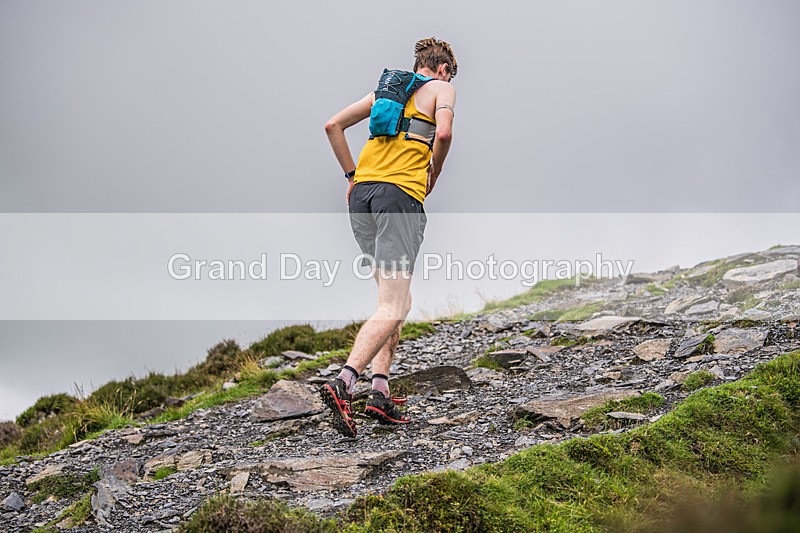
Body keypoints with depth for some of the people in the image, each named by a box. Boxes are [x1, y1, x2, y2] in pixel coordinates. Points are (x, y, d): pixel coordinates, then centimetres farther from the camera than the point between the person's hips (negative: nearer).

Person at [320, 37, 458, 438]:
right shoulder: (441, 88, 12)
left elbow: (333, 125, 21)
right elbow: (443, 133, -8)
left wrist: (352, 176, 21)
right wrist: (433, 176, 8)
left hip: (362, 192, 7)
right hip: (400, 194, -6)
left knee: (397, 299, 14)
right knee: (391, 309, -11)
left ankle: (380, 393, 5)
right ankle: (343, 383, -29)